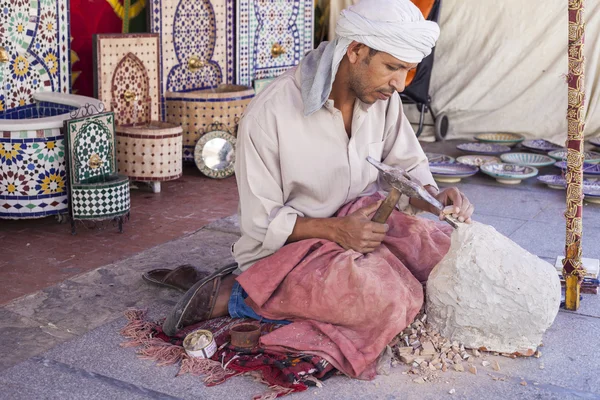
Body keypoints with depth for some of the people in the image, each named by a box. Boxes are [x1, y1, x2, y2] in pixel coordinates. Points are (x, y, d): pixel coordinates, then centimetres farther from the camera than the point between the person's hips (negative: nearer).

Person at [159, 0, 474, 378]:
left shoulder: (383, 98, -4)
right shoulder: (270, 113, -21)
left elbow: (409, 166, 8)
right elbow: (261, 222, -15)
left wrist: (433, 197, -14)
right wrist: (336, 229, -28)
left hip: (358, 223, 7)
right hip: (286, 245, -7)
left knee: (443, 248, -15)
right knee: (384, 298, -31)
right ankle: (232, 295, -13)